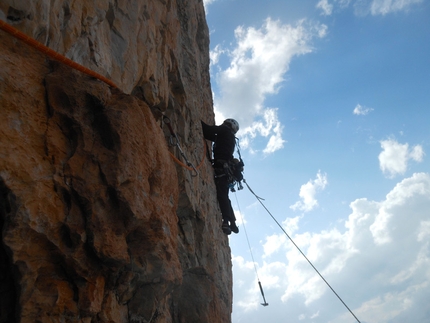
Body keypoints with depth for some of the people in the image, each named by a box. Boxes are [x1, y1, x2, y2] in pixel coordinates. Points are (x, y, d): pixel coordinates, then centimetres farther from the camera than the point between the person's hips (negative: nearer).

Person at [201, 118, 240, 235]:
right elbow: (215, 137, 32)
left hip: (221, 167, -9)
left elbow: (208, 131, -2)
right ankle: (232, 223, 11)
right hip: (226, 168, 9)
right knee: (224, 195, 11)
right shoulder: (230, 137, 30)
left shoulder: (225, 131, 7)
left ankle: (227, 222, -30)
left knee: (221, 194, -19)